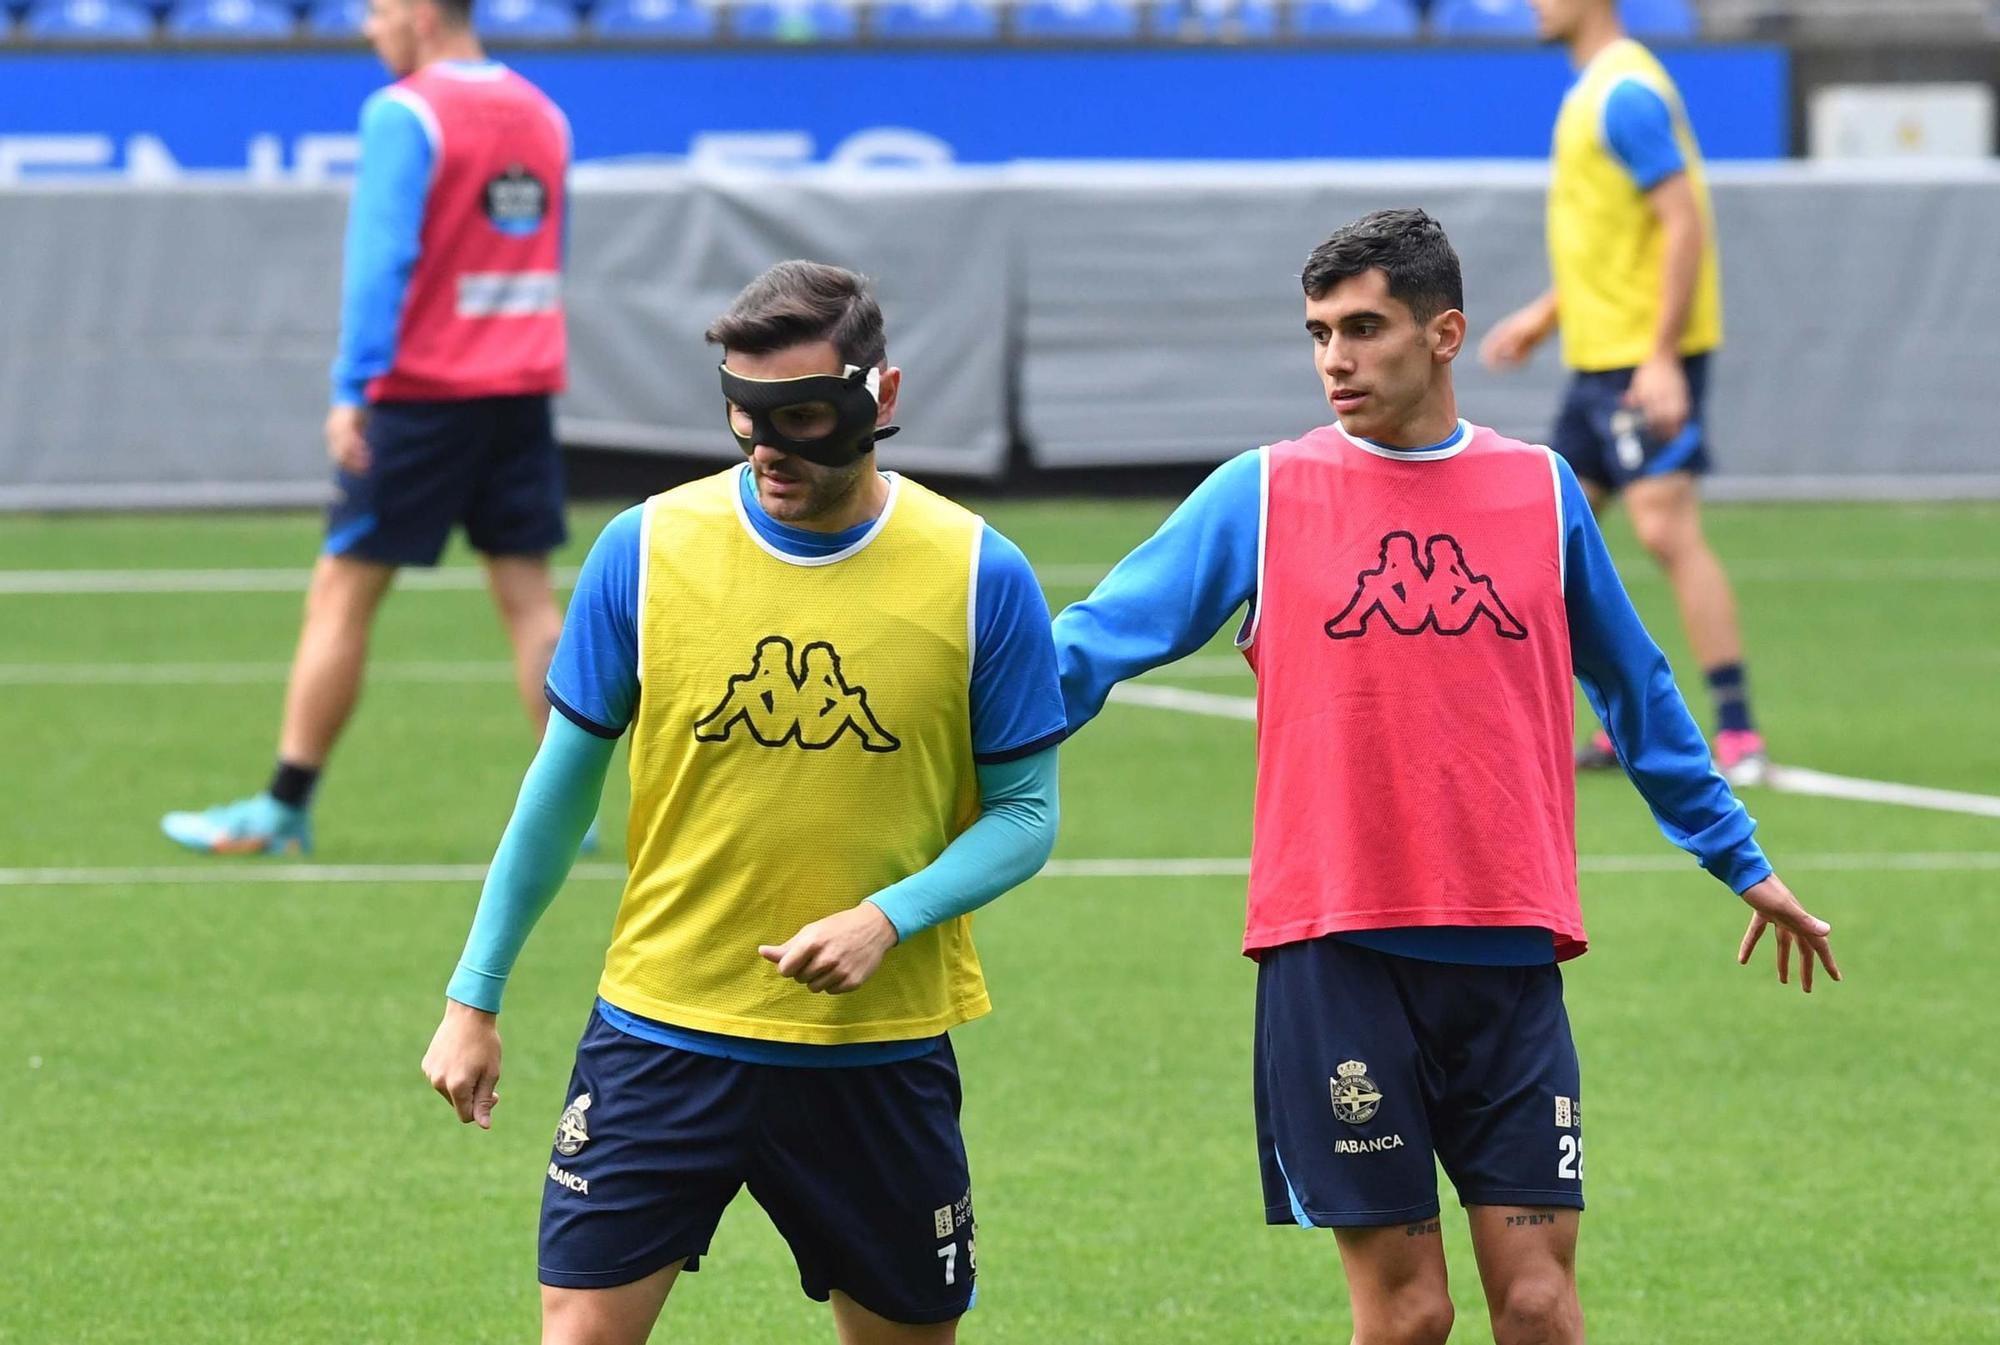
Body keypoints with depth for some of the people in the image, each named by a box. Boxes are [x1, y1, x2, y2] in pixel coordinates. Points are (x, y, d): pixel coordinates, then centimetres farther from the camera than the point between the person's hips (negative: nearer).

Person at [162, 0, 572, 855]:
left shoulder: (404, 115, -11)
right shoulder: (541, 114, 10)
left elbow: (381, 256, -18)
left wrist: (352, 390, -19)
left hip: (421, 394, -6)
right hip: (522, 394, 6)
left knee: (340, 597, 1)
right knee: (529, 599, 7)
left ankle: (283, 809, 4)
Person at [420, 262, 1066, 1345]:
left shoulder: (979, 576, -6)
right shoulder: (645, 552, -4)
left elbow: (1024, 810, 0)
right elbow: (562, 786, 6)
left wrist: (889, 917, -17)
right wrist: (474, 998, 7)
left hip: (880, 1051, 0)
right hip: (662, 1035, 0)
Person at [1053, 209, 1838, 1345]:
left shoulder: (1542, 492, 8)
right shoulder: (1262, 497, 2)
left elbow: (1635, 689, 20)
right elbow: (1100, 640, 0)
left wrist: (1743, 862, 26)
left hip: (1507, 952, 2)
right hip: (1335, 954, -2)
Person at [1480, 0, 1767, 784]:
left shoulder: (1625, 94, -16)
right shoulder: (1591, 92, 15)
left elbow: (1684, 224, -22)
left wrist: (1662, 357, -25)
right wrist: (1547, 315, 22)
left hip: (1647, 359, -11)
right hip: (1598, 357, 11)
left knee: (1666, 529, -16)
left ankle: (1737, 733, -16)